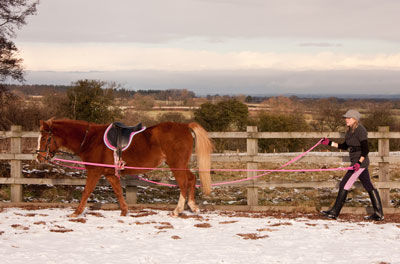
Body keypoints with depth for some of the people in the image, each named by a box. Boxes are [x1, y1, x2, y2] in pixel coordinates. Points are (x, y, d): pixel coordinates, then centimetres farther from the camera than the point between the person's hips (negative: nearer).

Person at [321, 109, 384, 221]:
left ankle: (334, 212, -1)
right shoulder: (350, 131, 12)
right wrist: (330, 143, 13)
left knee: (344, 185, -6)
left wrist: (359, 162, -28)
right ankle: (379, 214, 15)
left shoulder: (360, 131, -16)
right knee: (369, 187, 11)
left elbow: (365, 149, -19)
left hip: (360, 163, -10)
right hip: (357, 163, 10)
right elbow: (345, 146, 20)